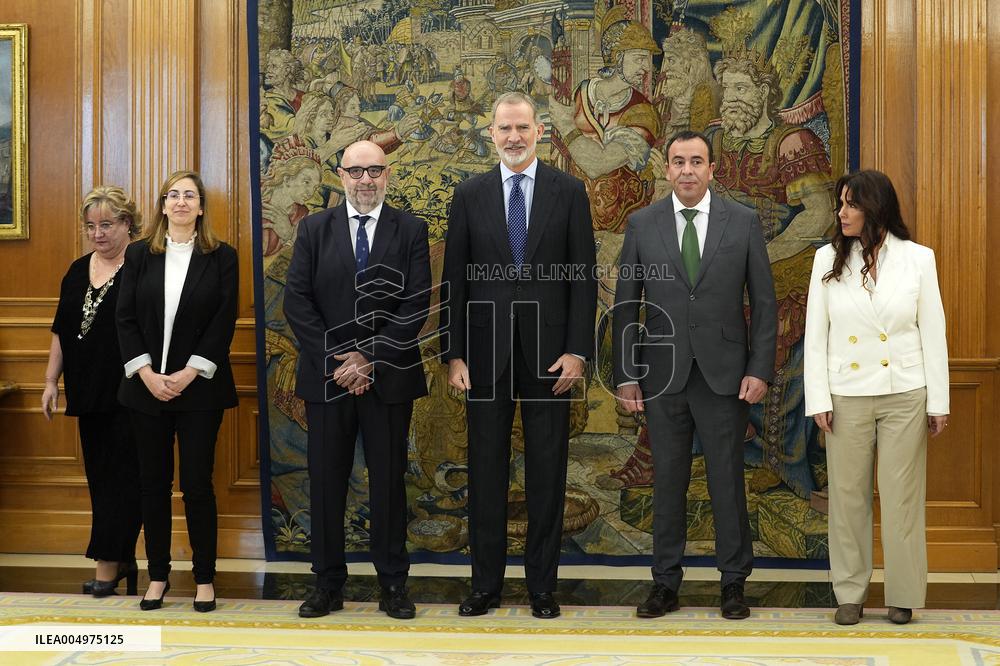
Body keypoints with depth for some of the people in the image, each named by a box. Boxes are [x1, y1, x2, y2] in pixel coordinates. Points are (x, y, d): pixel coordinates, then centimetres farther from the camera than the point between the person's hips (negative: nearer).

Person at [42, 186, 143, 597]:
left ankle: (108, 563, 1)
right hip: (89, 393, 7)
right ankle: (124, 561, 18)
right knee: (99, 477, 9)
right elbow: (61, 331, 18)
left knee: (122, 477, -3)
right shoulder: (78, 271, 13)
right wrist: (51, 381, 15)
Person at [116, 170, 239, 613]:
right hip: (147, 387, 2)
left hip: (199, 387, -2)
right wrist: (146, 373, -9)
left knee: (197, 484, 1)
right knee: (153, 484, 9)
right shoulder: (139, 255, 6)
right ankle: (157, 575, 20)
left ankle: (205, 577, 12)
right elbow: (126, 319, 2)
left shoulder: (221, 257, 0)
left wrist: (190, 373, -12)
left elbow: (224, 322, -5)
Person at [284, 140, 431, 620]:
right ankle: (328, 583, 17)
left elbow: (417, 303, -6)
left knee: (388, 480, 6)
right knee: (326, 481, 7)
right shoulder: (314, 229, 6)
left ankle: (393, 582, 16)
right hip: (326, 376, 1)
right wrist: (337, 360, -10)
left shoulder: (411, 230, 2)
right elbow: (296, 301, -1)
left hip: (389, 377, -1)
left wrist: (370, 358, -14)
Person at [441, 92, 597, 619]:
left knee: (547, 471, 6)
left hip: (548, 351, -1)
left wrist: (577, 350, -7)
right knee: (486, 469, 7)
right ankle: (486, 583, 18)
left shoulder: (569, 192, 3)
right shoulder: (469, 195, 5)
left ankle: (542, 584, 18)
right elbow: (454, 280, 4)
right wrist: (453, 354, -2)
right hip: (486, 352, 1)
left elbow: (583, 275, 0)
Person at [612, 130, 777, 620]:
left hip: (724, 375, -1)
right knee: (667, 480, 8)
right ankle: (666, 581, 20)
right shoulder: (642, 224, 3)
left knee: (727, 479, 6)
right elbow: (625, 306, 4)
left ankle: (734, 580, 20)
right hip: (663, 376, 1)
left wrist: (760, 370, -5)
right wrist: (625, 376, 0)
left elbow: (763, 302, 2)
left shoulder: (743, 222, 1)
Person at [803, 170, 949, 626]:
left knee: (902, 497, 5)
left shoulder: (917, 258, -1)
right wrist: (818, 399, -3)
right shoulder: (828, 259, 2)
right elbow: (815, 334, 2)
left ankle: (902, 596, 19)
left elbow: (933, 333, 1)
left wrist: (938, 402, 0)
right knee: (848, 495, 7)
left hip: (905, 396, -1)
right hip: (848, 397, 1)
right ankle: (850, 593, 18)